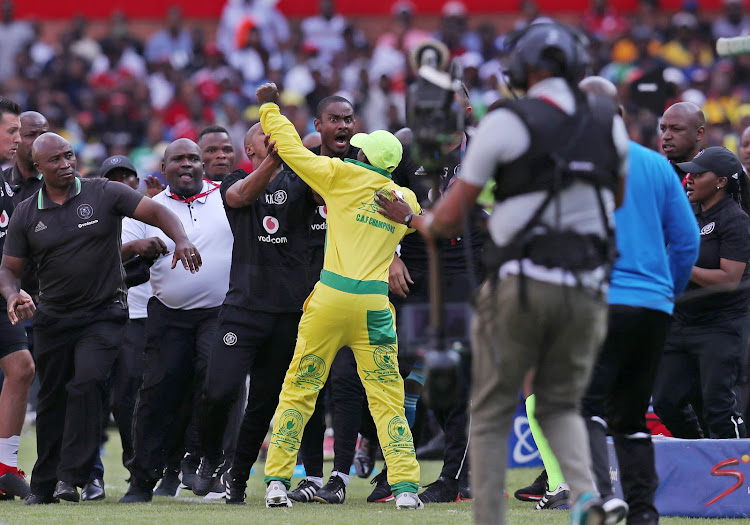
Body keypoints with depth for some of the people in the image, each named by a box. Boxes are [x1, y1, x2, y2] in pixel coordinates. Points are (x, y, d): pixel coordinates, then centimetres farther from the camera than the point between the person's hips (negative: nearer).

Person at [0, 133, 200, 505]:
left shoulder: (103, 194, -3)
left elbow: (156, 212, -5)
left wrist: (181, 240, -25)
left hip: (102, 316, -3)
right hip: (52, 318, 3)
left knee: (87, 384, -20)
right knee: (51, 401, 7)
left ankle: (71, 476, -20)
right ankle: (43, 486, 16)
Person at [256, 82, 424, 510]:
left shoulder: (343, 176, 0)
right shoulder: (407, 200, 11)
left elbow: (293, 150, 3)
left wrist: (271, 108, 19)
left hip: (331, 298, -2)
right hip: (376, 304, 2)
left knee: (298, 391, 7)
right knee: (388, 399, 5)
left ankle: (277, 482, 5)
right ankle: (406, 486, -5)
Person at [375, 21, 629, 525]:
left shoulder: (505, 124, -7)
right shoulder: (608, 122, 5)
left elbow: (449, 220, -3)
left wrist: (410, 218, 17)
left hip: (520, 286, -3)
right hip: (586, 289, 4)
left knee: (492, 413, 9)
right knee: (560, 406, 16)